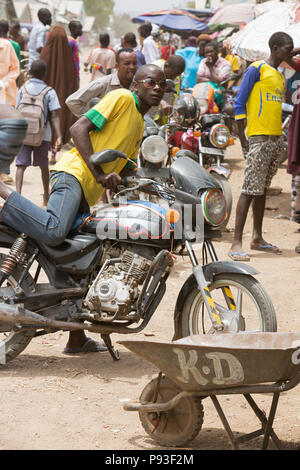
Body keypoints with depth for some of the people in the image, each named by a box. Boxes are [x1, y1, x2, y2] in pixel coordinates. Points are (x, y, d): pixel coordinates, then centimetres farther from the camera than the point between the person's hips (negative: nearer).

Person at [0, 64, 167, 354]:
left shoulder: (140, 125, 28)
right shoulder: (122, 98, 1)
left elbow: (123, 170, 29)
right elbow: (79, 129, -10)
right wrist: (98, 172, -17)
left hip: (88, 196, 10)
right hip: (73, 173, -10)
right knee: (54, 232, -37)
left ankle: (77, 339, 17)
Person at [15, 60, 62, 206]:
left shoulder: (22, 89, 1)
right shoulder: (49, 92, -4)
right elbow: (54, 117, -11)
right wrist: (59, 137, -14)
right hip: (42, 135, 0)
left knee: (21, 165, -3)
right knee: (43, 165, 16)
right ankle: (46, 196, 30)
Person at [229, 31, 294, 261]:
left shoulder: (281, 77, 18)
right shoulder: (257, 69, -6)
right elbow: (239, 104, -8)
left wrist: (279, 135, 15)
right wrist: (242, 138, -12)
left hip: (276, 139, 8)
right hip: (259, 138, -8)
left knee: (262, 190, 13)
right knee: (250, 190, -10)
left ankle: (257, 238, 19)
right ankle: (237, 242, -10)